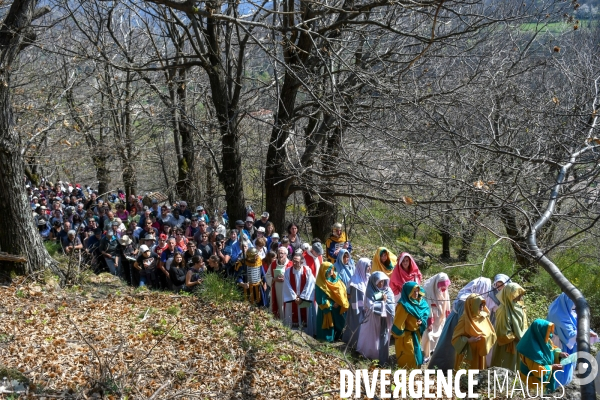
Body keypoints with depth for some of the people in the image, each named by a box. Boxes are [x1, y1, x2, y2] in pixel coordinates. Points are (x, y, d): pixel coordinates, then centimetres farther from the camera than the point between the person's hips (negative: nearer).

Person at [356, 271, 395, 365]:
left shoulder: (388, 290, 2)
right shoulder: (370, 292, -9)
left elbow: (392, 306, -1)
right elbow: (371, 307, -19)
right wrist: (383, 302, -11)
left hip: (385, 321, 3)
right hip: (373, 321, -3)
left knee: (383, 339, 7)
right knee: (372, 340, 7)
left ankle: (382, 359, 17)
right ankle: (371, 358, 21)